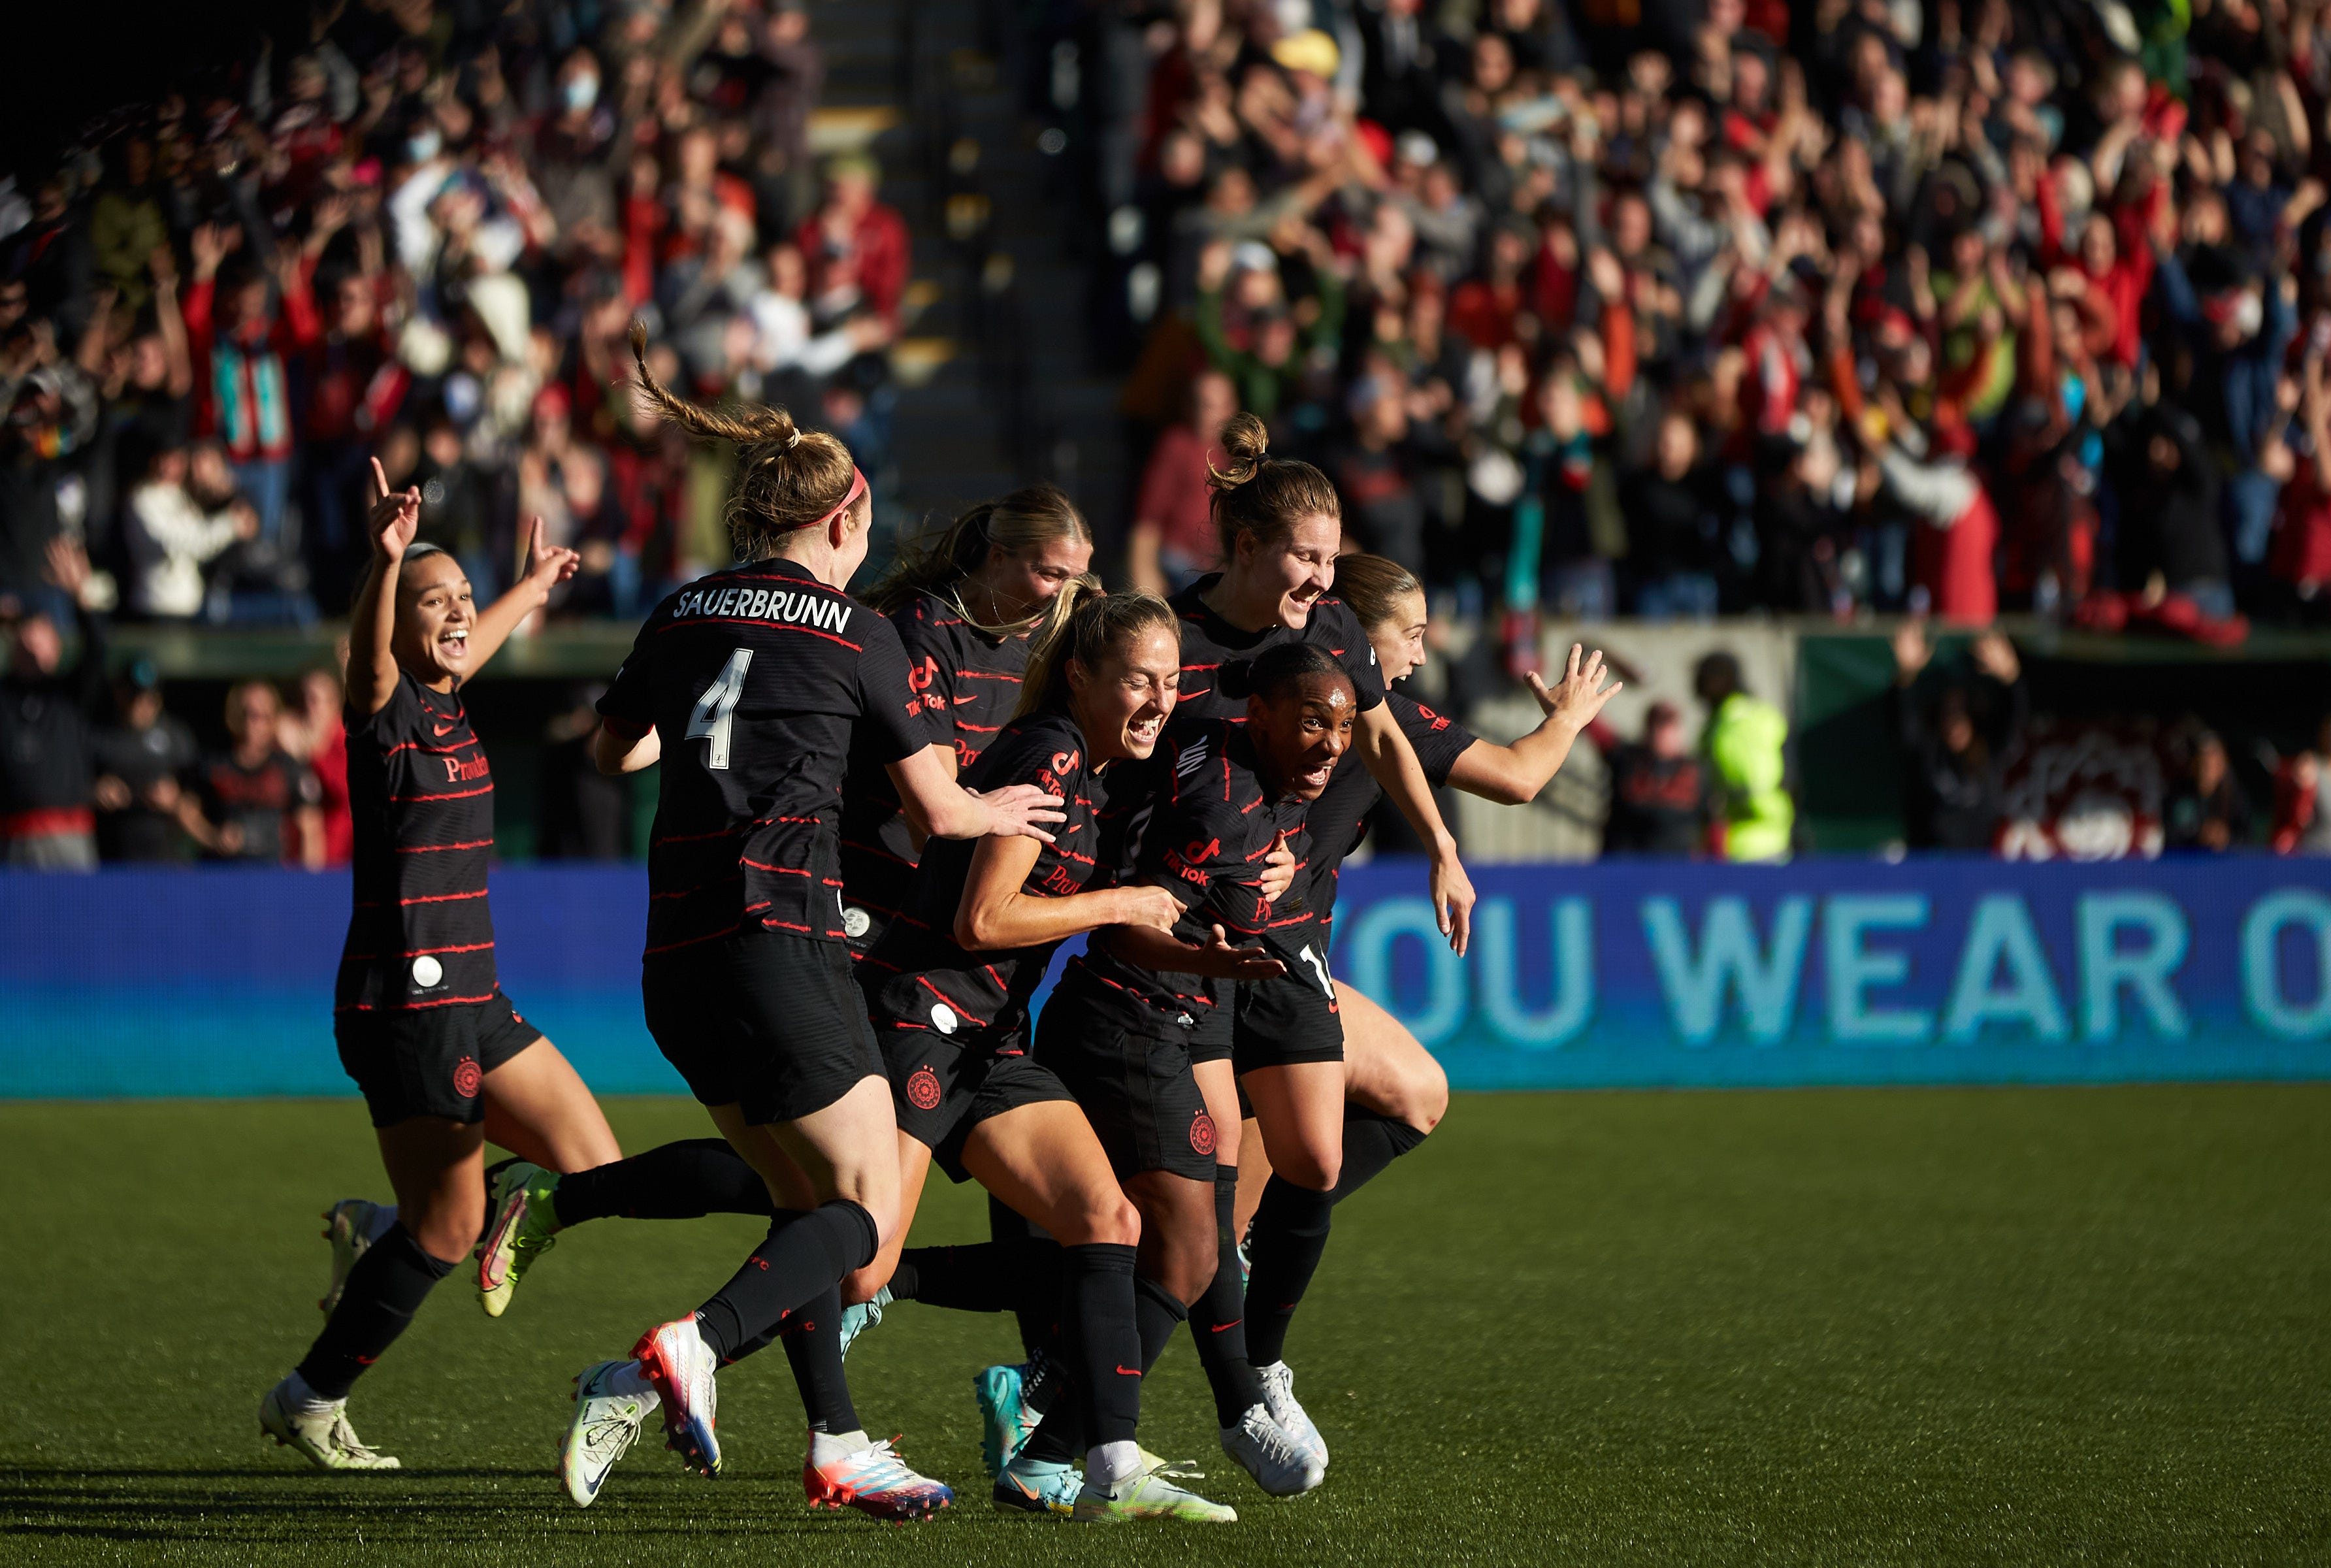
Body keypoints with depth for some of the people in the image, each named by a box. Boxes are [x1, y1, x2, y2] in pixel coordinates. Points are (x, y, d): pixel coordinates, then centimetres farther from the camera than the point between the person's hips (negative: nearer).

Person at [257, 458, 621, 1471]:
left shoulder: (450, 703, 12)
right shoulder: (385, 709, -10)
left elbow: (478, 636, 35)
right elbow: (369, 651, -33)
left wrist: (534, 586, 53)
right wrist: (385, 559, -52)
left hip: (471, 1000, 9)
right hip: (405, 1006, -9)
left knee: (595, 1174, 7)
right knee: (451, 1230, -6)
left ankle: (377, 1235, 21)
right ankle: (309, 1403, 9)